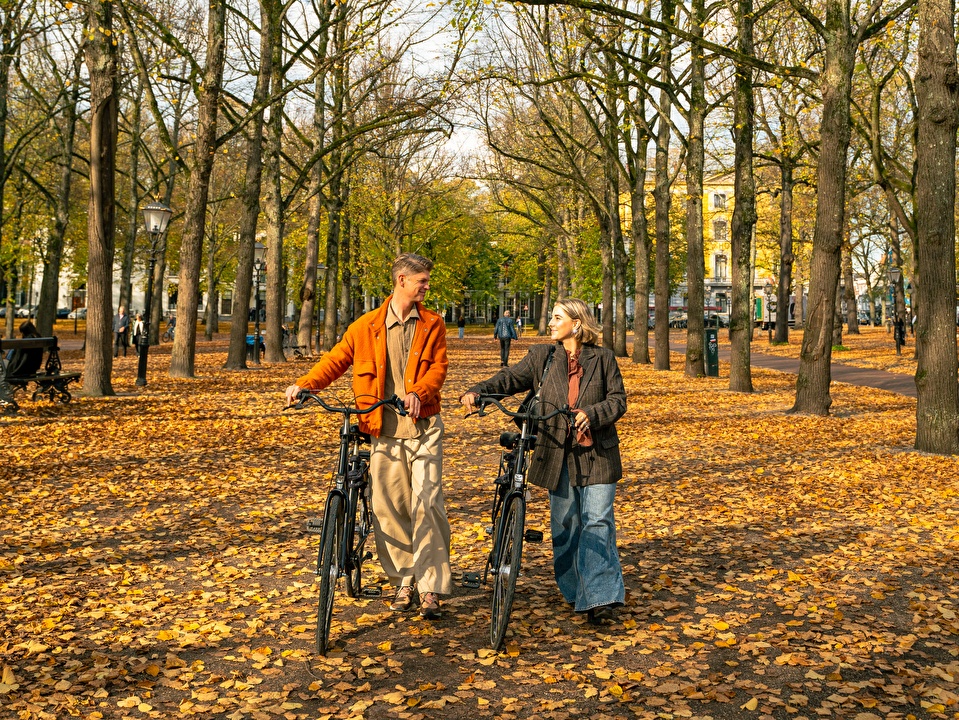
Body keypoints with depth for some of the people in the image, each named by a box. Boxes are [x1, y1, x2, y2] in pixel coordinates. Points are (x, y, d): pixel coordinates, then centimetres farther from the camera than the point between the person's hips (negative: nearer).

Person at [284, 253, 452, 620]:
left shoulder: (432, 324, 8)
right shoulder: (367, 326, 7)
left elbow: (438, 366, -2)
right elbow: (336, 360, 8)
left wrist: (419, 392, -22)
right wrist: (304, 384, -8)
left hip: (423, 427, -1)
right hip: (384, 429, 1)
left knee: (426, 503, -10)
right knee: (387, 507, 3)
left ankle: (429, 587, -3)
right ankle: (405, 581, 20)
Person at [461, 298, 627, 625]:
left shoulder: (603, 358, 3)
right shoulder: (542, 357, 7)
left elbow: (618, 399, 0)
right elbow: (511, 378, -3)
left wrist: (592, 413, -19)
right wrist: (477, 391, -20)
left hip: (596, 454, -2)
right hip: (558, 453, 2)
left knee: (597, 522, -7)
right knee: (564, 525, 8)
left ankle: (600, 598, -6)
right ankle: (575, 592, 23)